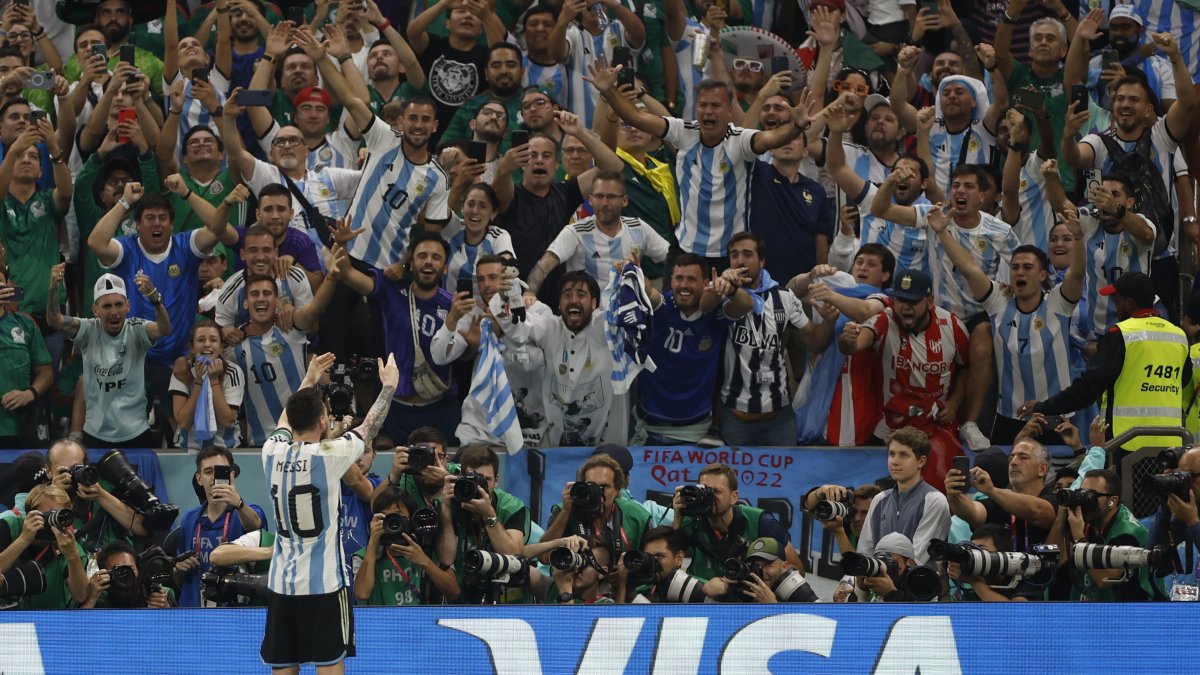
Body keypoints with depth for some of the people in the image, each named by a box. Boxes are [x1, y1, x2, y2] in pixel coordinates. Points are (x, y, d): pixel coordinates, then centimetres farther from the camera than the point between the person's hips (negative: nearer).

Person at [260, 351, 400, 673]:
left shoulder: (272, 452, 2)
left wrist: (308, 381, 38)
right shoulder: (329, 454, -12)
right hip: (324, 584, -5)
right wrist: (389, 386, 21)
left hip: (281, 582, 5)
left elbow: (286, 421, 25)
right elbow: (369, 427, 5)